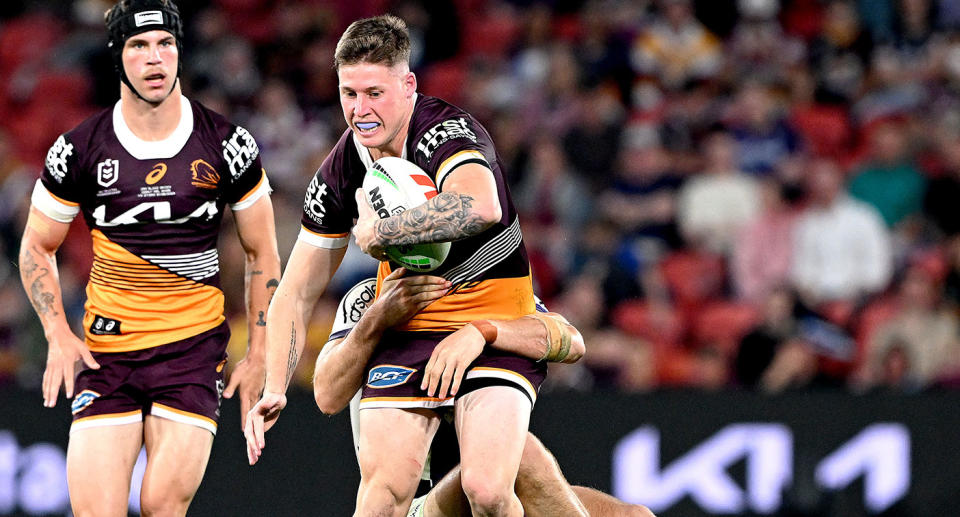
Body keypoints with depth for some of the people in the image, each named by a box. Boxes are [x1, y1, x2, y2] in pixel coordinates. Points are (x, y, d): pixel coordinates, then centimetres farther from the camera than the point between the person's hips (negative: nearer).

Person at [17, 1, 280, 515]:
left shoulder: (227, 145, 0)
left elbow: (262, 254, 10)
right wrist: (58, 335, -4)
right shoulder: (79, 148, -1)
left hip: (194, 343, -1)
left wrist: (258, 356, 5)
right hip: (105, 348, 1)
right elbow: (37, 247, 11)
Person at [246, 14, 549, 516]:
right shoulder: (340, 171, -3)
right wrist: (274, 389, -5)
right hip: (409, 326, 4)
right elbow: (296, 293, 7)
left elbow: (480, 207, -46)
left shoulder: (446, 130, -21)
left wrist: (376, 232, -33)